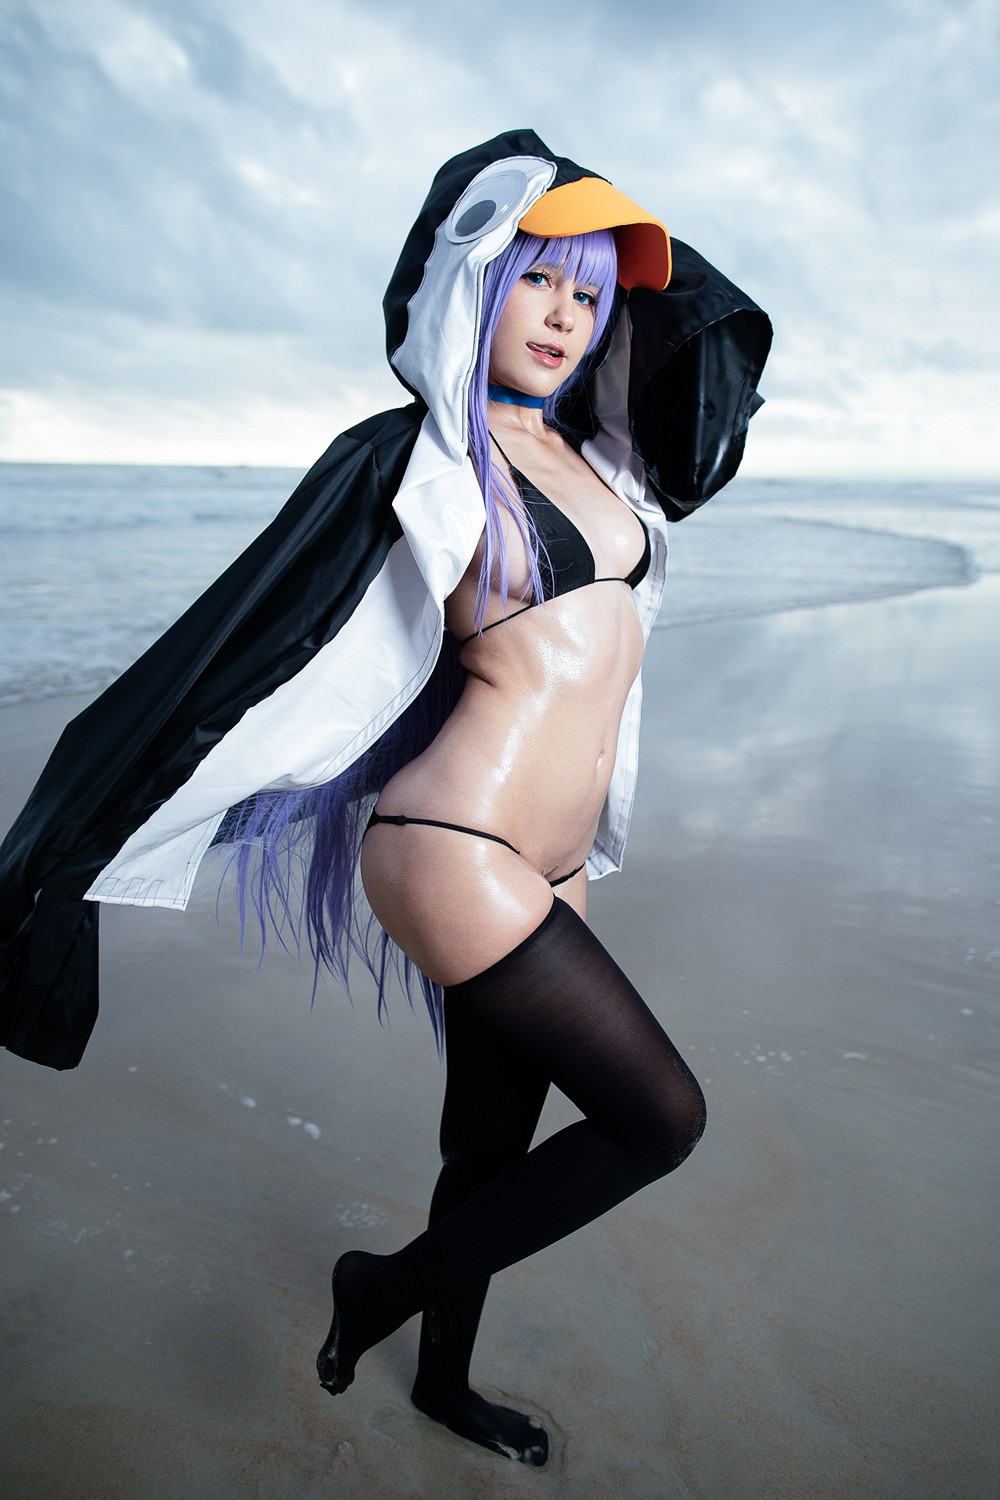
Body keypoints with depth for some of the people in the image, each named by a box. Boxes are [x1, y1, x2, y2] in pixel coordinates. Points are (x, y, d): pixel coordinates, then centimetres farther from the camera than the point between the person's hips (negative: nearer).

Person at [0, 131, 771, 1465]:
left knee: (492, 1151, 20)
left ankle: (443, 1381, 47)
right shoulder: (416, 460, -9)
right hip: (458, 852, -7)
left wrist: (612, 244, 21)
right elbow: (230, 651, -12)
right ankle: (388, 1287, 21)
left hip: (543, 869, 7)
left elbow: (725, 339, 29)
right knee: (660, 1116, 1)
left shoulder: (600, 460, 12)